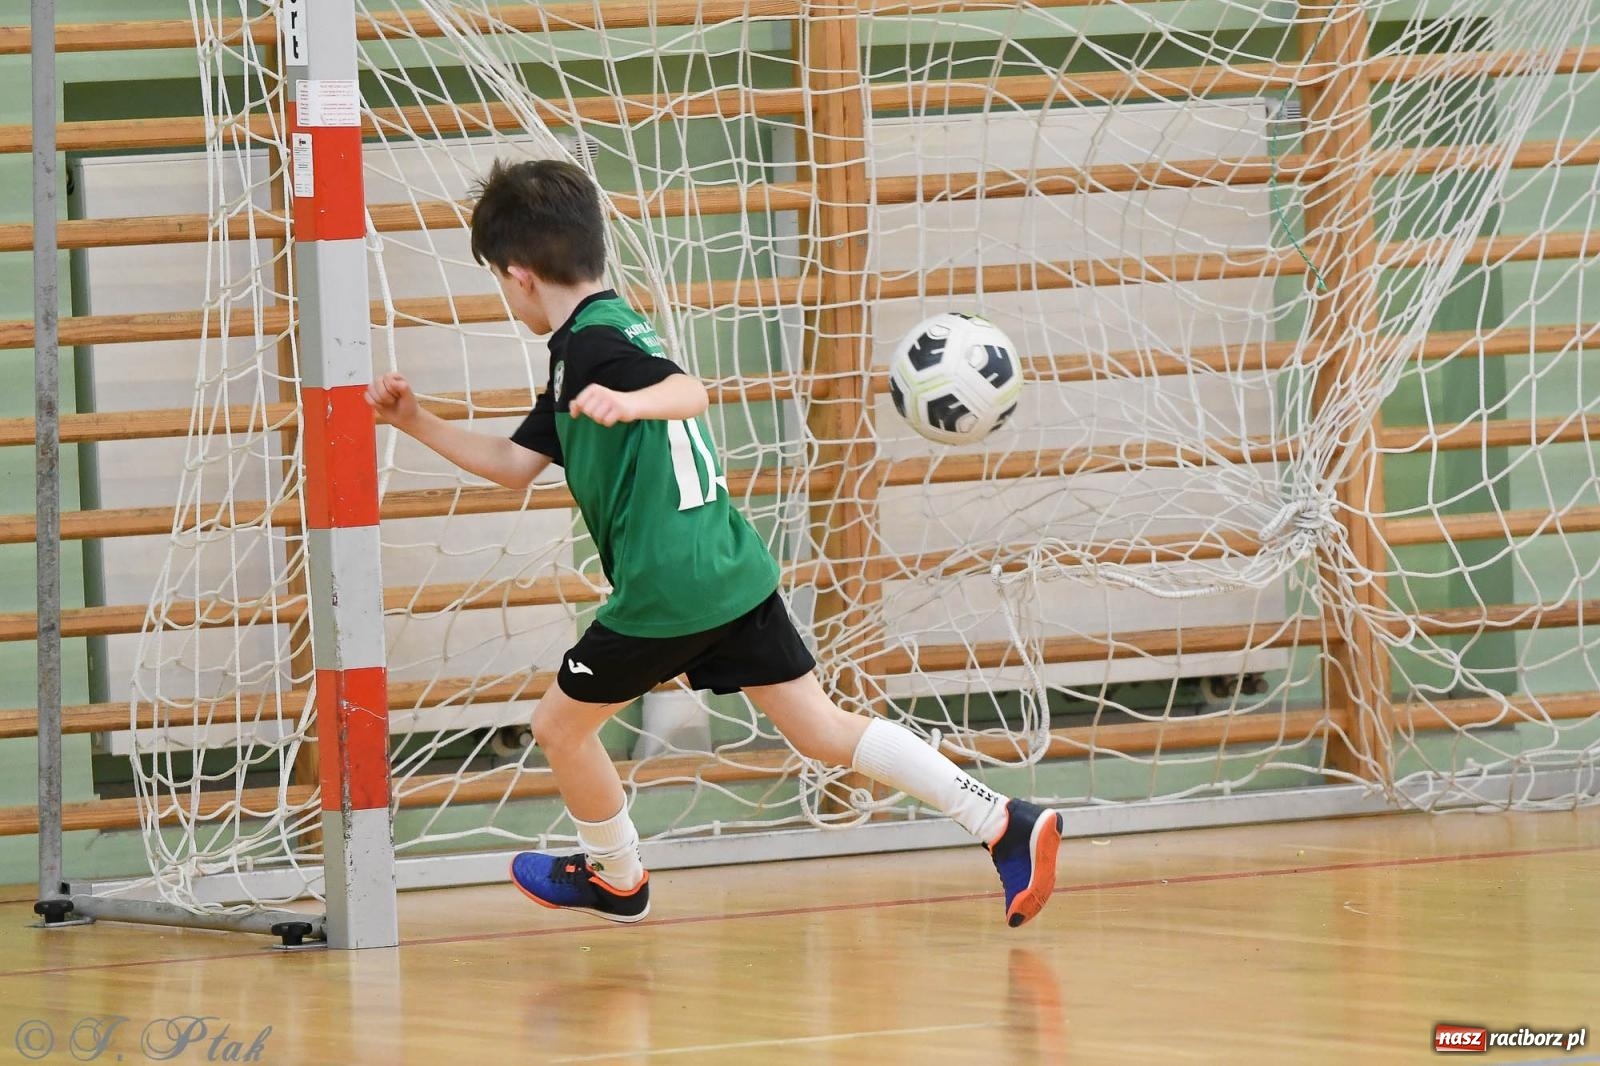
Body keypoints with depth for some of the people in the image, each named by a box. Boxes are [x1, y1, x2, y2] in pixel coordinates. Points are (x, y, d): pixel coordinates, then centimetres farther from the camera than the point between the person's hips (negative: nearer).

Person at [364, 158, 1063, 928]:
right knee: (822, 729, 6)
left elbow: (690, 392, -30)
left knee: (560, 724, 13)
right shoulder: (602, 338, 20)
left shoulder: (592, 344, -11)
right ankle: (1003, 825, -3)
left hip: (665, 592, -9)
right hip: (734, 570, 9)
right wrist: (417, 423, 21)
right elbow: (513, 466, 24)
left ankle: (617, 878, 32)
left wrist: (628, 403, -49)